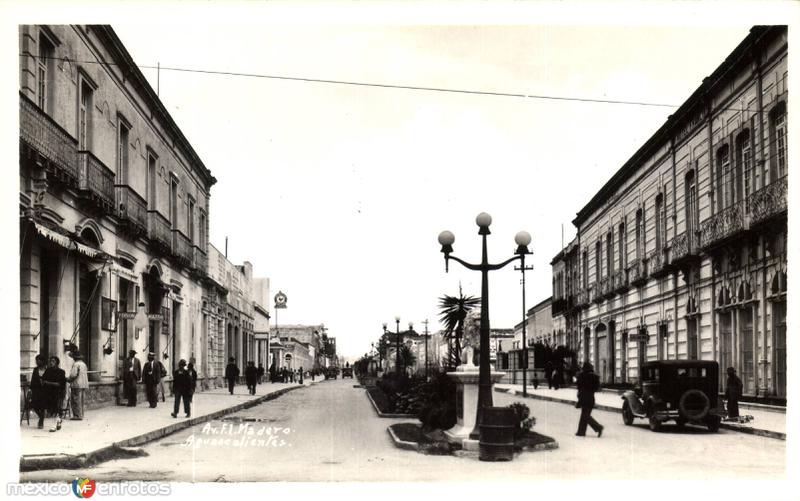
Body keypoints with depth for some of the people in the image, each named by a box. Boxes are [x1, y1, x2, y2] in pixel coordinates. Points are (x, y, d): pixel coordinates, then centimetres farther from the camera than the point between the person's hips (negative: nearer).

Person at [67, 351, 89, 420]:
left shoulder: (76, 364, -13)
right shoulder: (84, 364, 14)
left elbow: (73, 375, -19)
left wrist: (68, 379, -2)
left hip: (77, 385, -9)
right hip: (84, 384, 9)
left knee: (76, 401, -5)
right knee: (81, 400, 13)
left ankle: (77, 415, -7)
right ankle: (81, 414, 16)